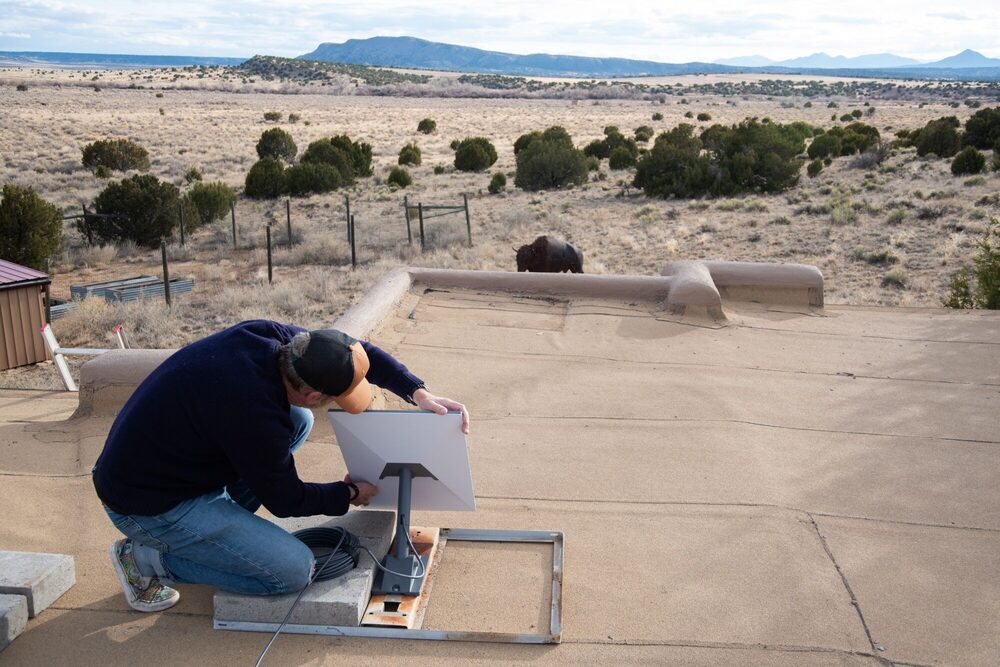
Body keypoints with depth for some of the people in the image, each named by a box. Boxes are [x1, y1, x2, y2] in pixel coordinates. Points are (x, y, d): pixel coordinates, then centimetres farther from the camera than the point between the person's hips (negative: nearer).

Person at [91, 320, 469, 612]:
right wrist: (350, 494, 3)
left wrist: (418, 393, -4)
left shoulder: (268, 336, -13)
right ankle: (148, 559, -1)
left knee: (299, 421, 5)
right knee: (295, 570, -12)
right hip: (146, 505, -8)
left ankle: (221, 527, 9)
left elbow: (358, 351, 2)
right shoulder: (257, 418, -33)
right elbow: (286, 501, -13)